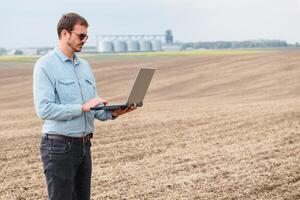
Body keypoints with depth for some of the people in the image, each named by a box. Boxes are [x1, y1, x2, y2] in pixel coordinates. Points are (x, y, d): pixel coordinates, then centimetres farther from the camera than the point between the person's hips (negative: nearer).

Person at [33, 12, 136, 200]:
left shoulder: (85, 66, 13)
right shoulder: (45, 65, -9)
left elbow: (95, 110, 13)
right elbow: (44, 109, -21)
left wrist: (113, 113, -7)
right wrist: (82, 107, -24)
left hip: (84, 145, 7)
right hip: (59, 146, -7)